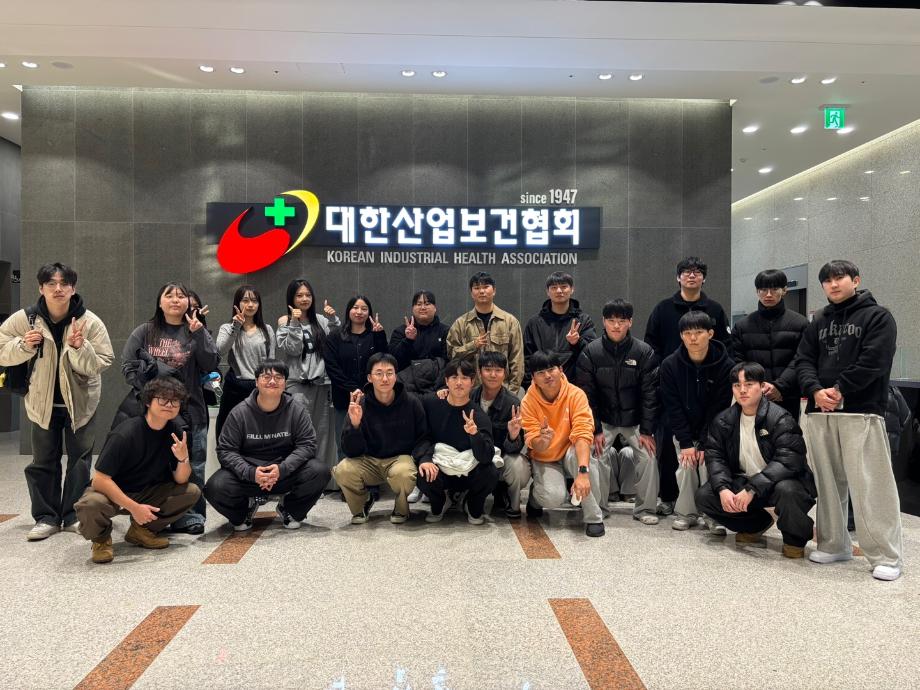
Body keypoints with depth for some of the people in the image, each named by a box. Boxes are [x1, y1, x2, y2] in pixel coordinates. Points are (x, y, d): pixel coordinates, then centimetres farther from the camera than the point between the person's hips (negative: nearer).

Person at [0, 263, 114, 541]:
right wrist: (24, 346, -21)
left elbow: (100, 364, -15)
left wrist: (79, 347, -32)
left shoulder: (90, 322, -14)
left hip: (81, 401, -1)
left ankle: (73, 515, 19)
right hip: (43, 401, 1)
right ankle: (46, 517, 20)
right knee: (43, 461, 9)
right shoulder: (24, 319, -10)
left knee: (80, 458, 7)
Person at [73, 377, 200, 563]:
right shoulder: (125, 434, -25)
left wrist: (183, 458, -28)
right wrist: (133, 507, -30)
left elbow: (180, 480, -7)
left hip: (146, 493, 5)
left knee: (192, 492, -15)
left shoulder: (177, 430, -9)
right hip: (111, 492, -5)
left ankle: (141, 530, 4)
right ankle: (101, 538, -3)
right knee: (90, 505, -38)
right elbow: (100, 479, -25)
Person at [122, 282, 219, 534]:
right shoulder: (144, 332, 9)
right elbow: (128, 366, 7)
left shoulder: (197, 331, 7)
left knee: (192, 468, 1)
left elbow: (211, 365, -5)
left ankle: (190, 518, 8)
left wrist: (198, 334, -14)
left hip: (190, 410, 0)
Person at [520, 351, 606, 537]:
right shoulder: (528, 402, -15)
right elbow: (534, 445, -18)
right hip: (544, 460, 0)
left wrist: (582, 472, -44)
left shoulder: (576, 394, -19)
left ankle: (593, 518, -20)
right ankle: (536, 497, 11)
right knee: (553, 497, -29)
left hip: (570, 454, 0)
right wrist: (542, 441, -44)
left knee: (576, 454, -36)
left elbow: (583, 435, -30)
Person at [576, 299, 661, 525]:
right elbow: (586, 395, -8)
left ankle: (645, 509, 6)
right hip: (603, 419, 0)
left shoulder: (645, 352, -10)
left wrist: (647, 430, -13)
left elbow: (650, 394, -9)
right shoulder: (591, 352, -9)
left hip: (635, 420, 0)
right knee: (594, 455, -17)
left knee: (648, 455, -14)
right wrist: (595, 430, -13)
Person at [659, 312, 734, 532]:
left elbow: (720, 408, -14)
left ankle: (711, 514, 2)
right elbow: (673, 407, -10)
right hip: (684, 431, 1)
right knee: (686, 466, -10)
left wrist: (705, 444, -17)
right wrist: (685, 443, -15)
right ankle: (686, 512, 8)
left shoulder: (726, 366, -15)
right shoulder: (670, 365, -12)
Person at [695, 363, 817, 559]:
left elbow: (787, 461, -27)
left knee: (786, 490, -39)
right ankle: (757, 524, 12)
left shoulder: (781, 419, -17)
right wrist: (723, 489, -23)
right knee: (704, 496, -13)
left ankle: (796, 537, -5)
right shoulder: (723, 420, 0)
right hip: (742, 482, 6)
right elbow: (714, 456, -4)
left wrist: (752, 489, -35)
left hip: (777, 482, -5)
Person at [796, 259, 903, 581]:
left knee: (871, 485, -8)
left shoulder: (878, 316, 3)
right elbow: (803, 360, 9)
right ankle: (834, 544, 20)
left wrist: (839, 390, -13)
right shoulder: (818, 321, 18)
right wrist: (815, 391, -9)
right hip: (819, 413, 5)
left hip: (862, 412, -5)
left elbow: (873, 362, -10)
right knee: (829, 483, 9)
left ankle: (886, 556, 1)